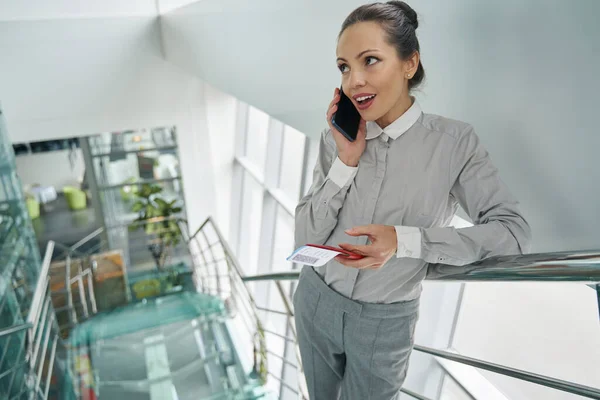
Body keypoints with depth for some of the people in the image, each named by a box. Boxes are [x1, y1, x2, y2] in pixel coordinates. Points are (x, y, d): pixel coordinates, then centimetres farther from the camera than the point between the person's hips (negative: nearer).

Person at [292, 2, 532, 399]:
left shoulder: (454, 142, -15)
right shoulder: (337, 138, -8)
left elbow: (514, 232, -18)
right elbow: (306, 238, -10)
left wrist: (405, 240, -29)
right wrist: (347, 161, -22)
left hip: (385, 322, -2)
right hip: (316, 301, 3)